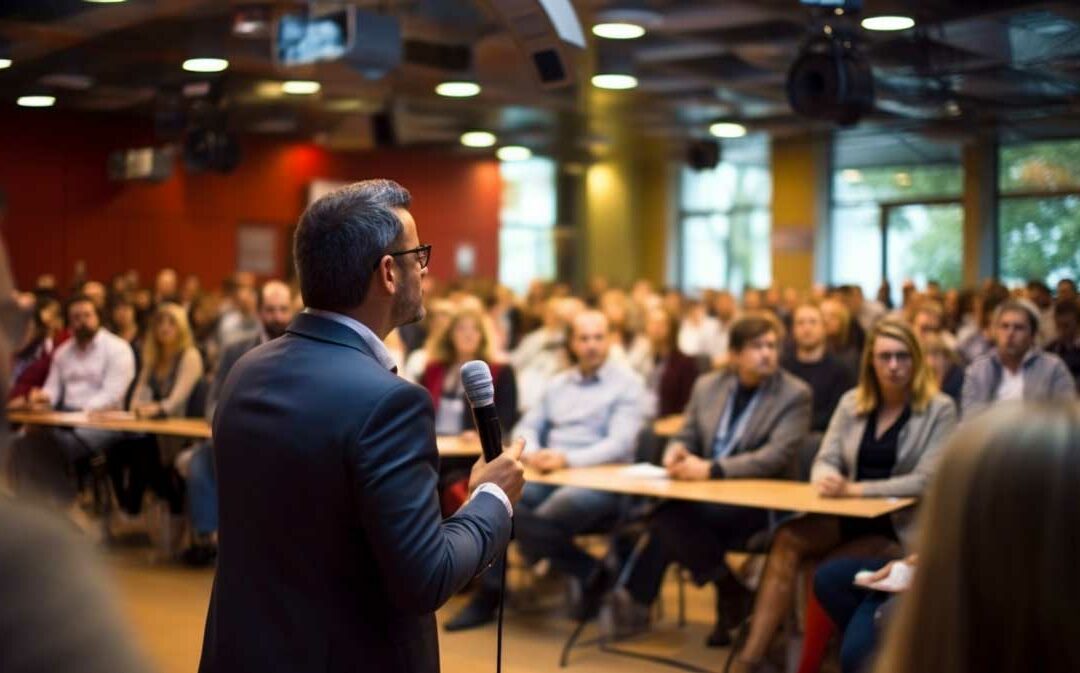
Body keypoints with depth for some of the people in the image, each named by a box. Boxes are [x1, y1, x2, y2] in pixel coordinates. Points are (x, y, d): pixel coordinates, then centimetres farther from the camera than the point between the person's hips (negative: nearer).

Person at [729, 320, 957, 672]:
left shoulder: (939, 409, -5)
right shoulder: (852, 402, 10)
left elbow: (926, 480, -14)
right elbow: (825, 460, 6)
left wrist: (856, 489, -21)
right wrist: (827, 479, -20)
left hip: (902, 526, -4)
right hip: (851, 517, 4)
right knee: (787, 540, -25)